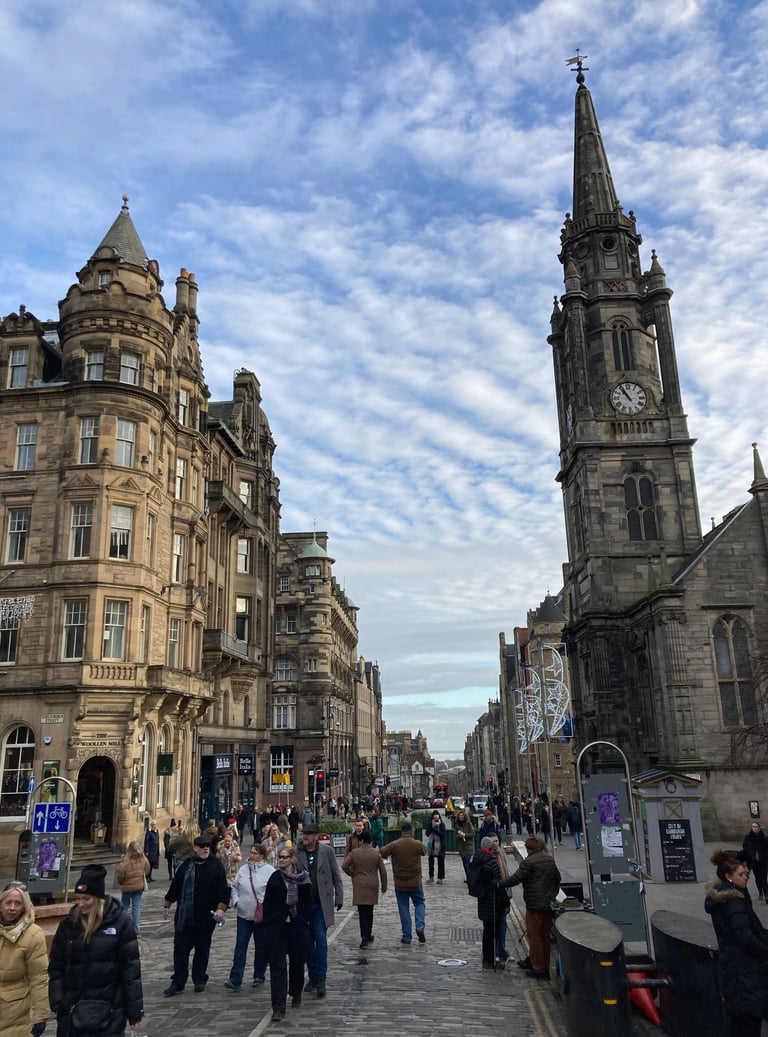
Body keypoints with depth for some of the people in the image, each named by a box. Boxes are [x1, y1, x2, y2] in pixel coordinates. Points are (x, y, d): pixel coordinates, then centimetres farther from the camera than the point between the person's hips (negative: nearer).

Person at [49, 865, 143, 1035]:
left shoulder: (120, 922, -8)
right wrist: (57, 1002, -3)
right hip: (73, 1010, 3)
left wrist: (135, 1009, -5)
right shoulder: (68, 925, 2)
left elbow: (131, 966, -6)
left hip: (110, 1009, -3)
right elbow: (56, 966, 6)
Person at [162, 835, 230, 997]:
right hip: (184, 915, 2)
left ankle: (199, 980, 25)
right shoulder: (185, 864, 3)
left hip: (206, 916, -2)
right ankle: (177, 983, 13)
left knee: (202, 950, 10)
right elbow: (175, 885, 12)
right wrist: (167, 905, 14)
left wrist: (221, 908, -18)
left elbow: (223, 889, -7)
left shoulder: (215, 865, -5)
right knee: (180, 948, 3)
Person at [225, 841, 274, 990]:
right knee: (240, 946, -2)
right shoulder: (243, 870, 7)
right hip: (244, 914, 3)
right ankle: (235, 979, 0)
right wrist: (235, 901, 3)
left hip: (262, 915, -3)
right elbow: (234, 887, 16)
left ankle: (259, 976, 25)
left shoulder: (269, 871, -6)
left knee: (261, 946, 10)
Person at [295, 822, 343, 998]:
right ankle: (312, 977, 24)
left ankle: (321, 979, 1)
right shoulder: (296, 853, -1)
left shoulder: (326, 851, -3)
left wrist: (339, 897, 0)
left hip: (321, 903, -2)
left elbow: (336, 876, 2)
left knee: (321, 940, -6)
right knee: (308, 942, 11)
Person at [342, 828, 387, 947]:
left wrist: (352, 874, 6)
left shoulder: (354, 852, -5)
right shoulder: (377, 853, -2)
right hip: (372, 885, 2)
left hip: (359, 886, -2)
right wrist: (384, 885, 11)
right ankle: (368, 935, 24)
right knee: (369, 911, 16)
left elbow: (344, 866, -10)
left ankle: (364, 937, -13)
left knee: (362, 912, -2)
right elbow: (383, 871, 0)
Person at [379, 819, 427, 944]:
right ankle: (420, 927, -1)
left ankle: (407, 936, 11)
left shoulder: (394, 845, -12)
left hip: (400, 883, 0)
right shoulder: (418, 845, -10)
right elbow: (425, 851, 10)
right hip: (415, 882, 0)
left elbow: (381, 852, -6)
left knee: (403, 908, 10)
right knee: (419, 904, 19)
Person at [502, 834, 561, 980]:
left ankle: (538, 969, 7)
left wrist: (500, 884, -6)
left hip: (535, 905, -8)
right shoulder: (550, 859, 7)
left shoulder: (529, 862, -17)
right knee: (545, 936, 16)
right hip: (549, 904, 8)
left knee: (534, 936, 3)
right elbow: (557, 878, 17)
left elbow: (516, 878, -18)